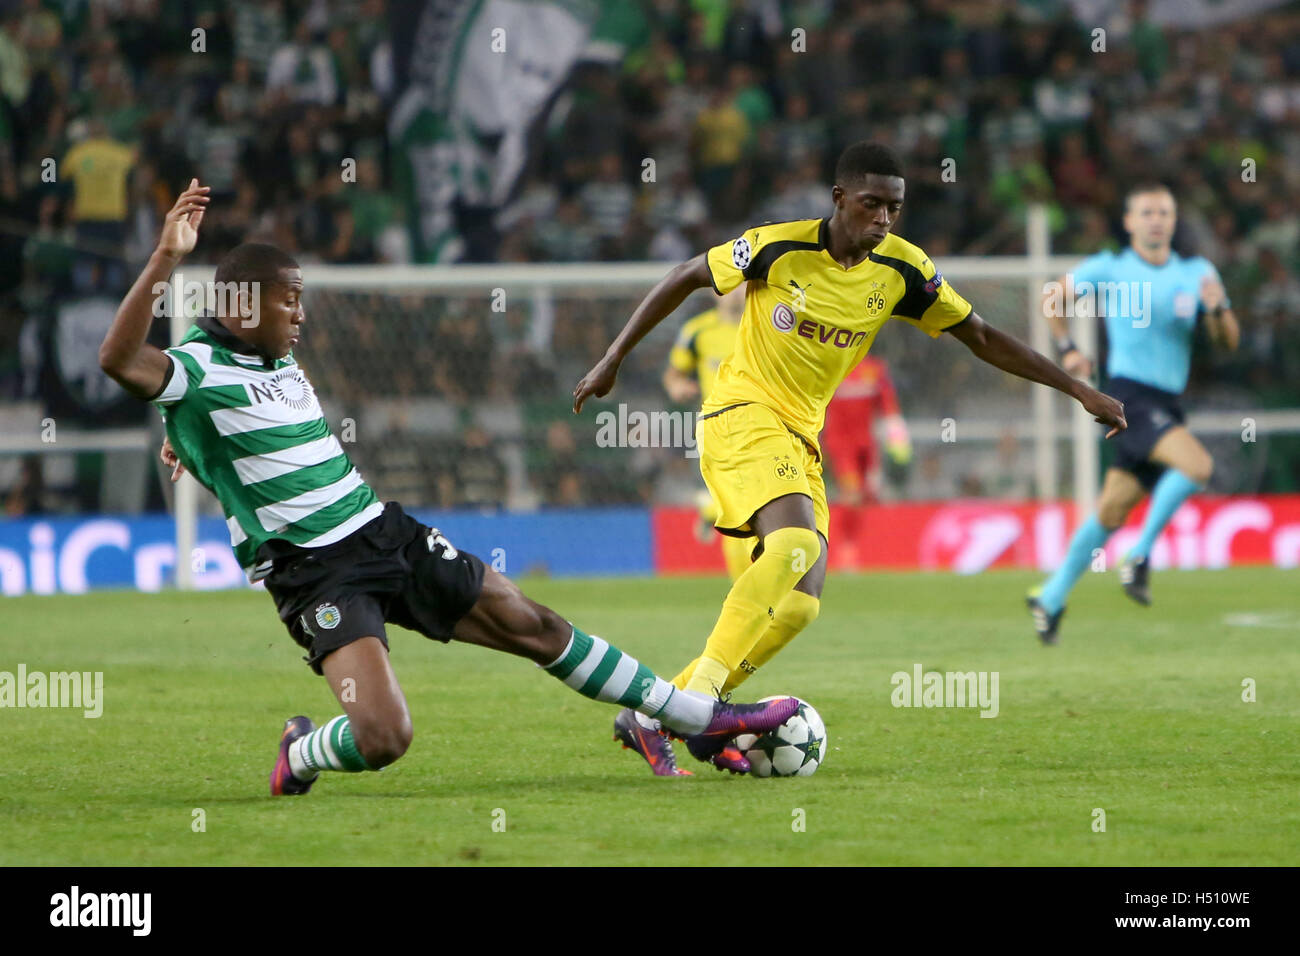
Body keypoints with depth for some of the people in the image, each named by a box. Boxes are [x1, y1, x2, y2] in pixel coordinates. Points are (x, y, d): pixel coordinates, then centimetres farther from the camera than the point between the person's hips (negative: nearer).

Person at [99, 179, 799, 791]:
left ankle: (701, 721, 20)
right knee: (383, 738, -25)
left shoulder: (280, 363, 14)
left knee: (532, 625, 10)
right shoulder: (196, 371, -12)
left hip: (385, 534, 8)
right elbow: (118, 359, -35)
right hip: (316, 573, -8)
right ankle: (300, 755, 10)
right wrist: (166, 259, -41)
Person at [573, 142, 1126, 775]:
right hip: (742, 414, -6)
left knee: (799, 604, -4)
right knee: (796, 542, -31)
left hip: (801, 438, 7)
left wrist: (1078, 390, 5)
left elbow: (981, 338, 8)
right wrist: (612, 360, 4)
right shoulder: (779, 248, -13)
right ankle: (696, 695, -31)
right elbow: (686, 278, 1)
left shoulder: (901, 271, 0)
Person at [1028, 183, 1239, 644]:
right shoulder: (1109, 269, 1)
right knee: (1197, 465, -27)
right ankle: (1140, 557, -13)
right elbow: (1053, 298, 14)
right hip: (1131, 394, -5)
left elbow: (1228, 341, 7)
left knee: (1112, 511, 9)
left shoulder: (1196, 273, 9)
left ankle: (1052, 597, 22)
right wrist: (1067, 349, 3)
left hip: (1167, 405, 5)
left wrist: (1217, 309, -14)